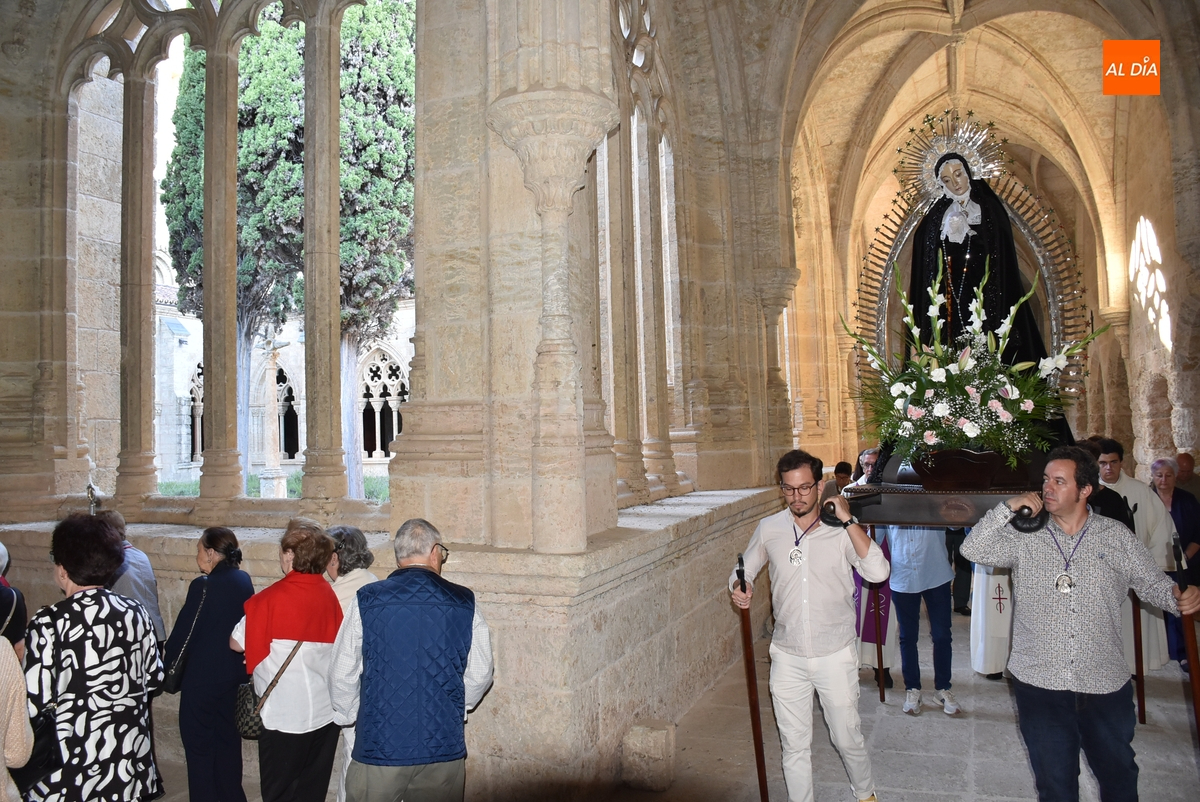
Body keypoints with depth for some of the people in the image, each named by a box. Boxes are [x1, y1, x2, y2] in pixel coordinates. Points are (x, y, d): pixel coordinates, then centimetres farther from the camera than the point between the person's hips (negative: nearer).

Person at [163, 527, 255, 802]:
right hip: (235, 674, 7)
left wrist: (166, 665, 0)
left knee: (198, 744, 9)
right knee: (228, 739, 19)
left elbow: (182, 632, -13)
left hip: (203, 678, -7)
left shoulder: (203, 586, -19)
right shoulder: (244, 581, 0)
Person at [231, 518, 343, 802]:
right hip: (325, 714, 5)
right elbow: (328, 645, 6)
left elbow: (236, 643, -6)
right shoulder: (330, 595, -2)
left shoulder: (271, 598, -16)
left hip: (284, 716, -5)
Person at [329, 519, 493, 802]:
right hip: (444, 747, 1)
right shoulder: (464, 602, -5)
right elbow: (480, 675, 0)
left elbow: (342, 675, -2)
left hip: (378, 745, -1)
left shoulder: (367, 600, -7)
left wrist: (351, 715, 17)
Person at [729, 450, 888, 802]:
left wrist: (848, 520, -26)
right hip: (787, 657, 2)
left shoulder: (841, 530, -11)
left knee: (847, 738, 16)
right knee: (794, 746, 13)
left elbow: (878, 572, -24)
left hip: (835, 656, -1)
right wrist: (739, 587, -14)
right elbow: (743, 571, 9)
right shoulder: (768, 529, -4)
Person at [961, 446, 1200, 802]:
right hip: (1039, 683, -1)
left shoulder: (1116, 536, 1)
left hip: (1106, 684, 1)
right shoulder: (1024, 537, -2)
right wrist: (1008, 507, -17)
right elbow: (973, 549, -12)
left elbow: (1153, 582, 5)